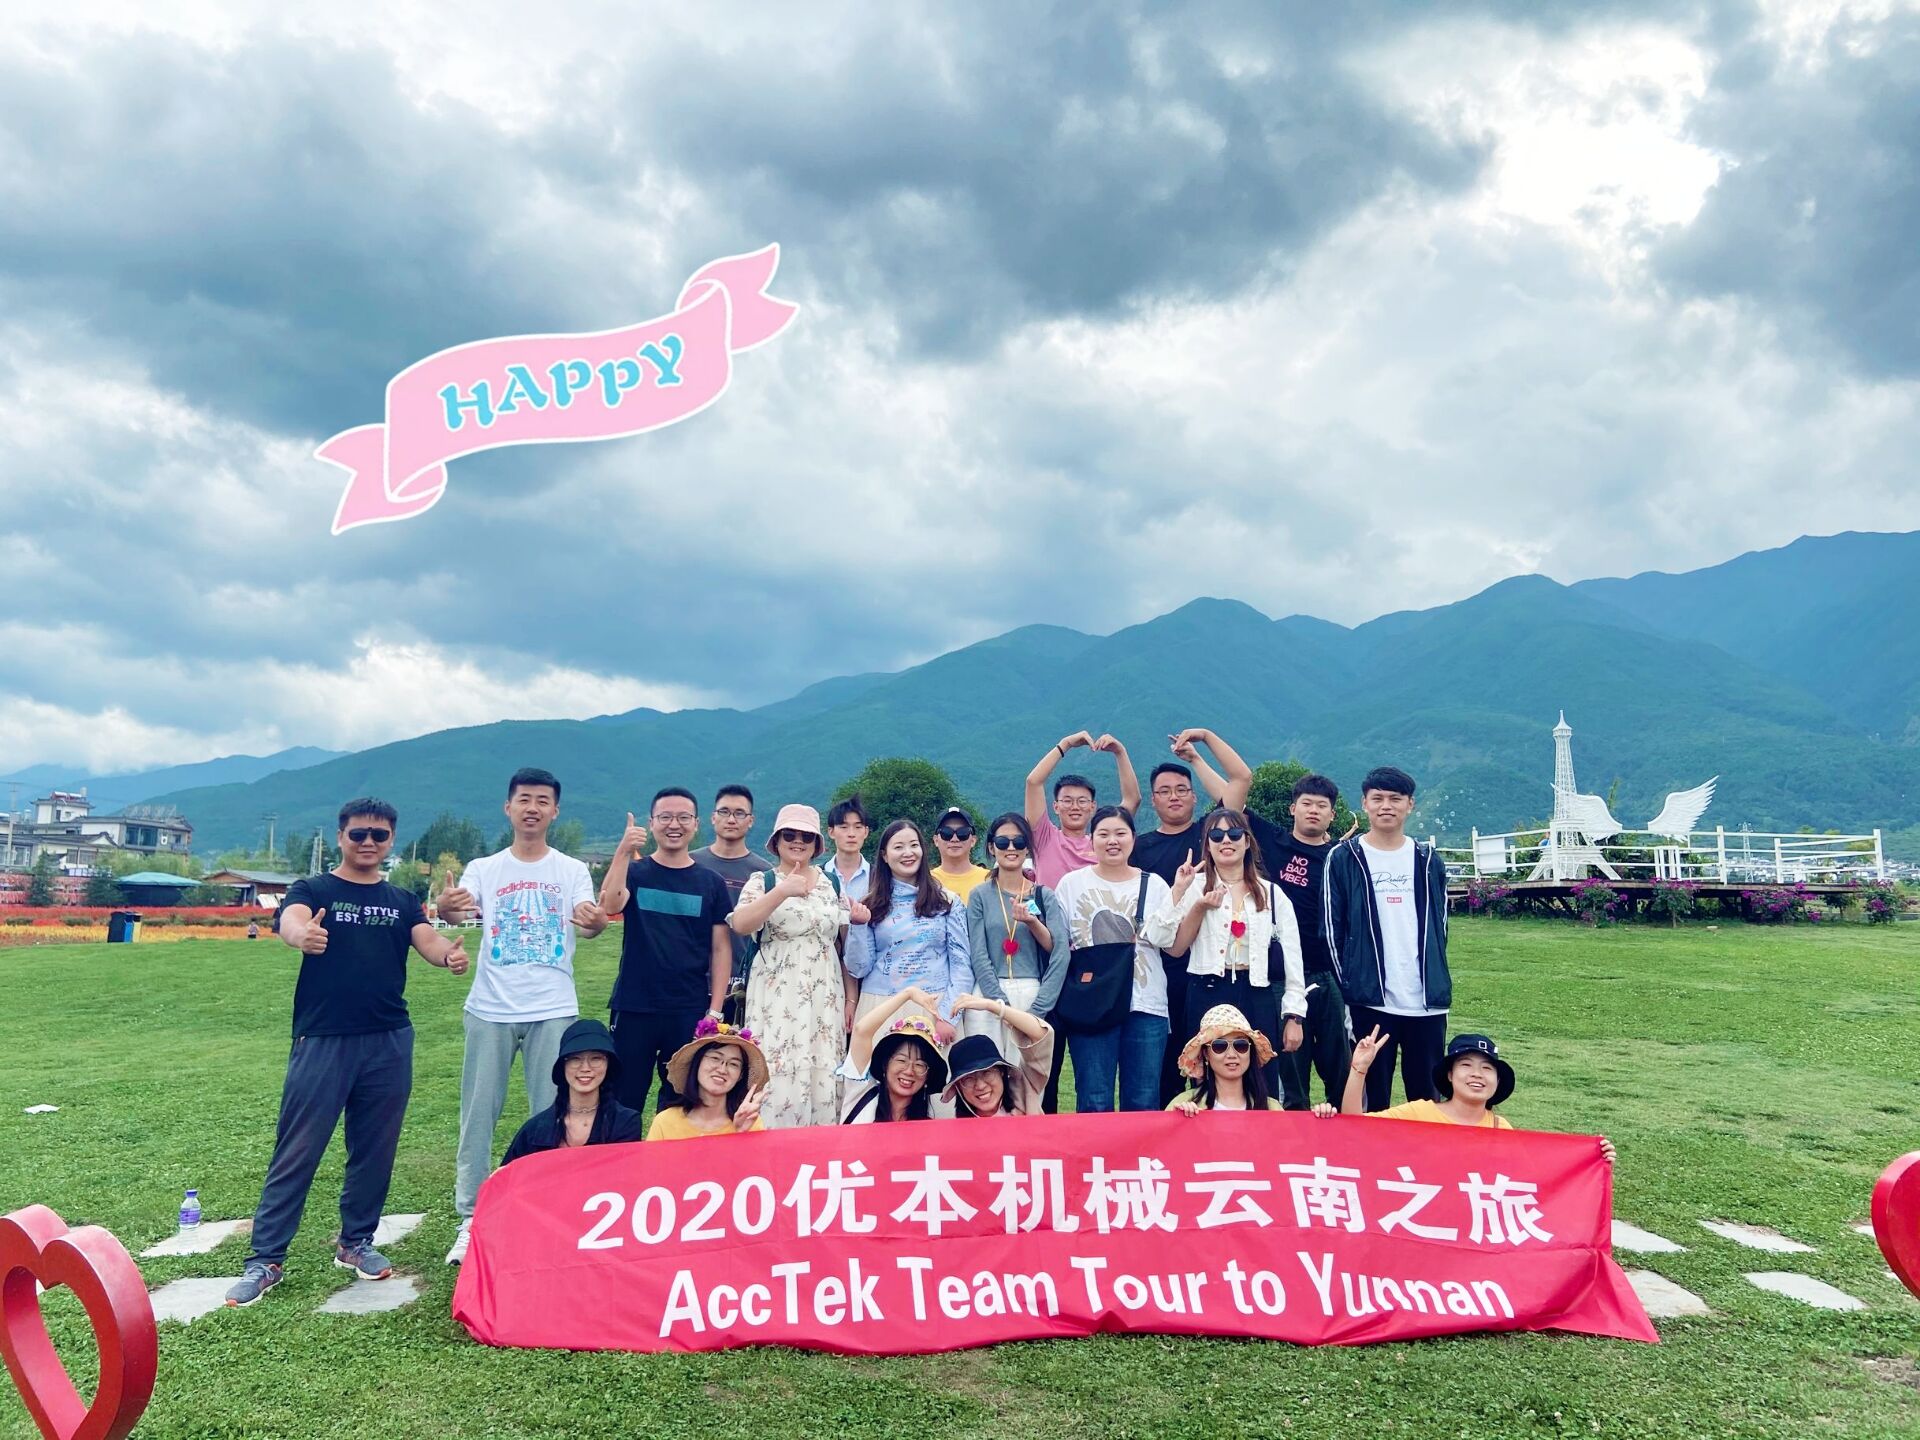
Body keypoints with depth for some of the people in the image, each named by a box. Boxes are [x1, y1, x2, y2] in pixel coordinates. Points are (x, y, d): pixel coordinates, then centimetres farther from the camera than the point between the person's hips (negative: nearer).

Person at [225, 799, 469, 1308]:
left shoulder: (401, 901, 12)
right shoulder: (313, 889, 3)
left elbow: (427, 940, -5)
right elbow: (290, 920, -19)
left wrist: (450, 952, -30)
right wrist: (302, 935, -45)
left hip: (389, 1042, 3)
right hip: (322, 1039, -3)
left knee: (375, 1150, 11)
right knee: (296, 1152, -1)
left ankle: (356, 1242, 27)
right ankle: (265, 1259, 9)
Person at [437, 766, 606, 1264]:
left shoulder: (572, 871, 4)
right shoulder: (483, 869, 5)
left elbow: (587, 922, -12)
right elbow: (459, 911, -13)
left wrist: (596, 922, -36)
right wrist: (447, 907, -38)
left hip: (553, 1011, -1)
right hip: (490, 1010, 1)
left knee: (552, 1115, 4)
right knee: (478, 1114, 5)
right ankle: (470, 1220, 17)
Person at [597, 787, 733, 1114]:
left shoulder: (711, 883, 5)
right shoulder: (634, 872, 3)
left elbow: (721, 948, 4)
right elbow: (610, 905, -18)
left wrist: (715, 1010, -2)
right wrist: (623, 851, -29)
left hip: (690, 1011, 1)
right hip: (633, 1009, -1)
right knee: (625, 1101, 5)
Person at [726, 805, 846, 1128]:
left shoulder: (832, 883, 12)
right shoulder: (762, 881, 1)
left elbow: (844, 943, 15)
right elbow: (740, 925, -19)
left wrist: (850, 997, 10)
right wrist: (782, 891, -27)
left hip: (825, 998, 3)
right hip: (778, 998, -3)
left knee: (825, 1078, 3)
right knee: (779, 1078, -7)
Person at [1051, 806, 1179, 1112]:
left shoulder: (1154, 884, 10)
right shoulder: (1072, 883, 8)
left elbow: (1169, 941, -1)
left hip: (1146, 1003, 1)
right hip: (1091, 1003, -1)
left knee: (1144, 1103, 4)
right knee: (1094, 1102, 1)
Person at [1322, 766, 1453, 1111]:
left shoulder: (1427, 860, 10)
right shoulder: (1343, 858, 0)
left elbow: (1439, 925, 16)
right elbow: (1332, 929, -1)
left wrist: (1437, 982, 11)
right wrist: (1347, 986, -5)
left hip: (1427, 1001, 3)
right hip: (1371, 1000, -3)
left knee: (1426, 1095, 9)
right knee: (1373, 1098, 4)